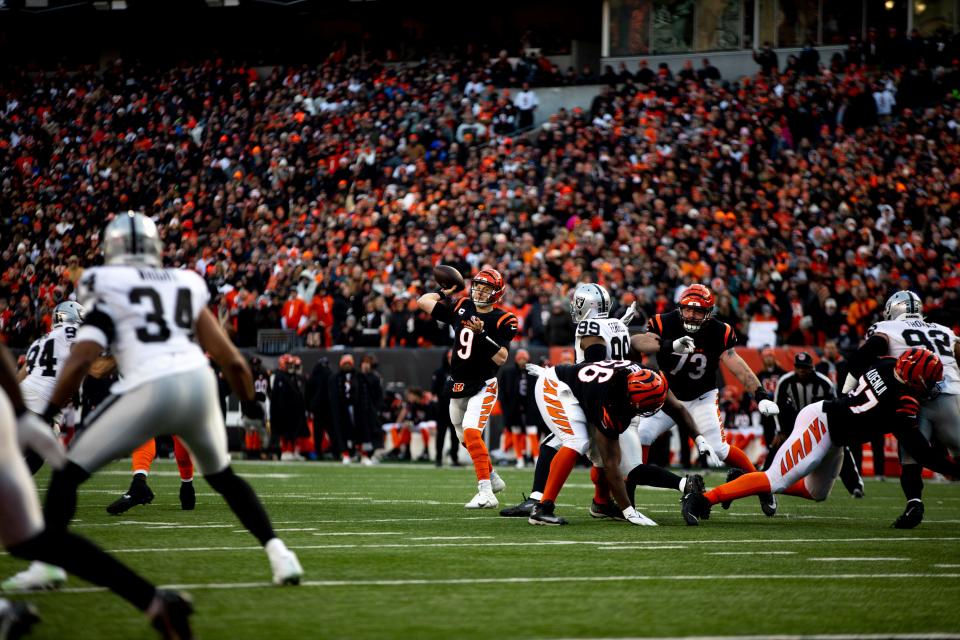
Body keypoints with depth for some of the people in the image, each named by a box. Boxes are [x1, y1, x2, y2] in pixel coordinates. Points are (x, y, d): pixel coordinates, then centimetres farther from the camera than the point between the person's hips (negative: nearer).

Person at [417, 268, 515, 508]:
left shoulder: (502, 321, -10)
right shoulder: (461, 308, 2)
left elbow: (501, 358, -20)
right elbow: (423, 301, 6)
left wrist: (483, 335, -28)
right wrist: (445, 292, 9)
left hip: (483, 386, -6)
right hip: (458, 386, 6)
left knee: (471, 432, -23)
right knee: (466, 438, 18)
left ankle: (486, 493, -25)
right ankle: (492, 478, 39)